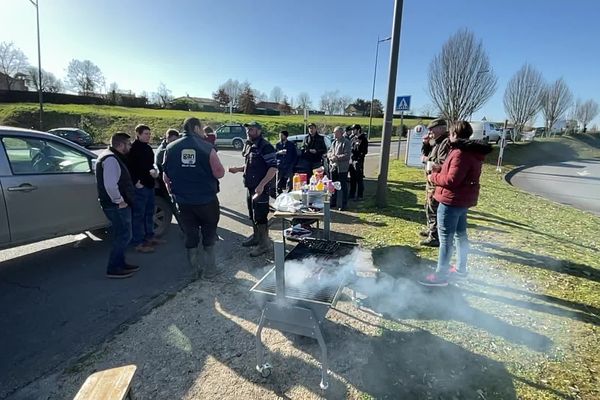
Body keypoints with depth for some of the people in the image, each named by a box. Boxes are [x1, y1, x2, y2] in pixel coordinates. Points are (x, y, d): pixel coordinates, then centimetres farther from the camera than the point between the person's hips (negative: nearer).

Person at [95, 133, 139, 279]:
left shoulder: (111, 157, 16)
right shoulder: (111, 159, -18)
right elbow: (110, 185, -29)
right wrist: (119, 201, -20)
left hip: (117, 205, 11)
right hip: (117, 206, -11)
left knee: (121, 235, 18)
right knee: (123, 236, -4)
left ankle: (120, 264, 30)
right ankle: (113, 269, 6)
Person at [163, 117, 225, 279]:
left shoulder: (171, 148, -1)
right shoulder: (206, 147, -12)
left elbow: (166, 176, 3)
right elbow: (219, 172, -13)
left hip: (183, 201, 3)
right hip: (207, 199, -3)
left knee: (190, 235, 15)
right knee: (209, 235, 14)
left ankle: (197, 270, 25)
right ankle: (209, 270, 20)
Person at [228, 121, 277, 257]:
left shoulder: (265, 147, -15)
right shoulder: (248, 146, 12)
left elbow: (273, 168, -20)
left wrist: (261, 185, -27)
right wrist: (238, 169, 6)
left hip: (261, 188, -9)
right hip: (250, 186, 9)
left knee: (260, 216, -3)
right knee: (252, 215, 19)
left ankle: (263, 244, 10)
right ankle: (256, 236, 36)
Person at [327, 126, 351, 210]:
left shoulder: (346, 142, -8)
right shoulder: (334, 142, 15)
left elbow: (347, 155, -15)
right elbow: (329, 152, 16)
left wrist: (337, 157, -20)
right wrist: (331, 156, -6)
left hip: (342, 168, -7)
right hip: (333, 167, 7)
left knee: (343, 186, 0)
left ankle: (344, 204, 7)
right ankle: (333, 202, 26)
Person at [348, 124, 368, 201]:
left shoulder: (363, 139, -7)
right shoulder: (353, 138, 13)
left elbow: (364, 151, -12)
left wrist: (359, 159, -17)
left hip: (358, 161, -7)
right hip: (351, 160, 7)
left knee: (359, 179, -1)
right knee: (352, 179, 14)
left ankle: (359, 196, 6)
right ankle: (352, 194, 25)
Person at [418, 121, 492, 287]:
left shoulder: (460, 154, -22)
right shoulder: (471, 152, 12)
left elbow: (451, 180, -26)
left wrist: (433, 177, -11)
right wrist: (439, 169, 6)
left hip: (452, 201, -11)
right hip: (463, 201, 11)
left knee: (445, 239, -4)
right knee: (460, 235, 19)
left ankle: (441, 275, 4)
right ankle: (461, 269, 32)